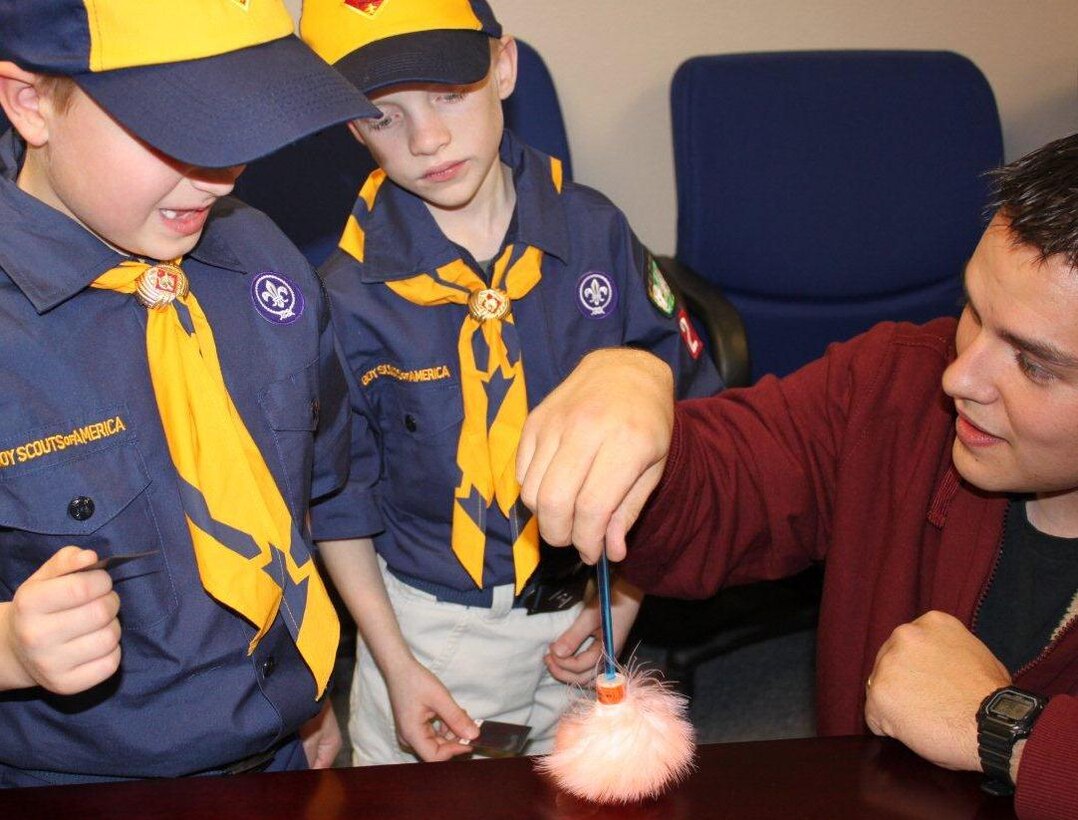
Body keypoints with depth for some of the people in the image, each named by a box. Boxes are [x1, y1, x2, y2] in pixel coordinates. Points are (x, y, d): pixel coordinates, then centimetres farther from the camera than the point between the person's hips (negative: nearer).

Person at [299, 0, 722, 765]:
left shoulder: (595, 232, -11)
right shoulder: (351, 289, -15)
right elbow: (338, 499, -5)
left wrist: (627, 596, -4)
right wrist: (394, 663, -5)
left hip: (575, 617, 2)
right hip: (423, 620, -1)